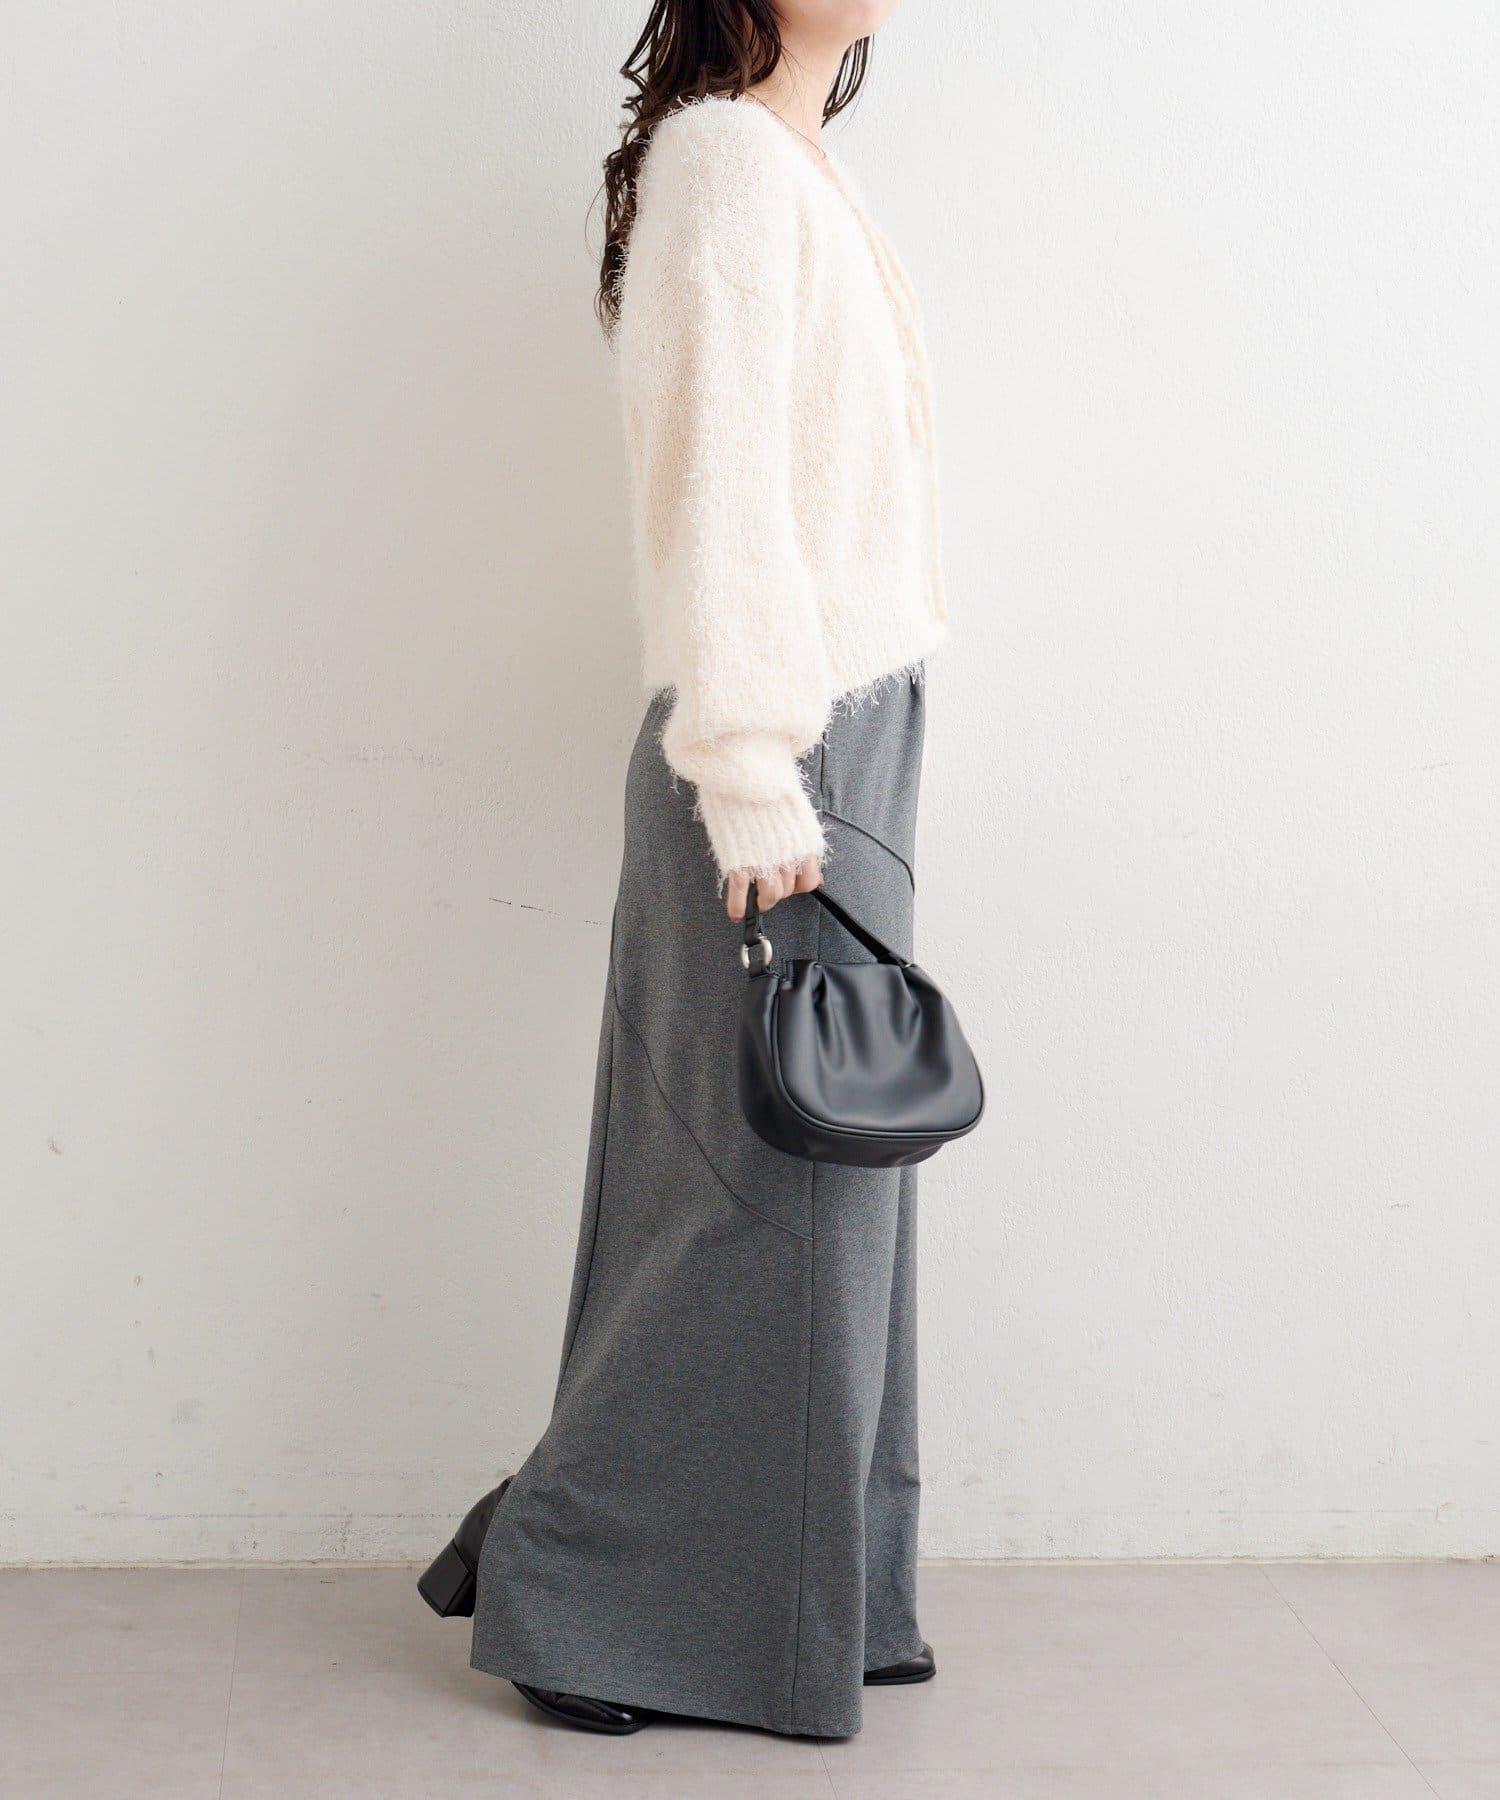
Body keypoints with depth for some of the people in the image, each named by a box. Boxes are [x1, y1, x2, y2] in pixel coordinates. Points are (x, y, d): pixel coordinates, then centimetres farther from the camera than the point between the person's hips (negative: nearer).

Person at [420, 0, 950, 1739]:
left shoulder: (803, 167, 19)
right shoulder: (721, 157, -9)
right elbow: (711, 478, -17)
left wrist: (813, 772, 14)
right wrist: (756, 779, -21)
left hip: (845, 734, 9)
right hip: (780, 756, -9)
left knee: (821, 1186, 12)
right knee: (768, 1196, -3)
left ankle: (816, 1602, 23)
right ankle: (551, 1578, 13)